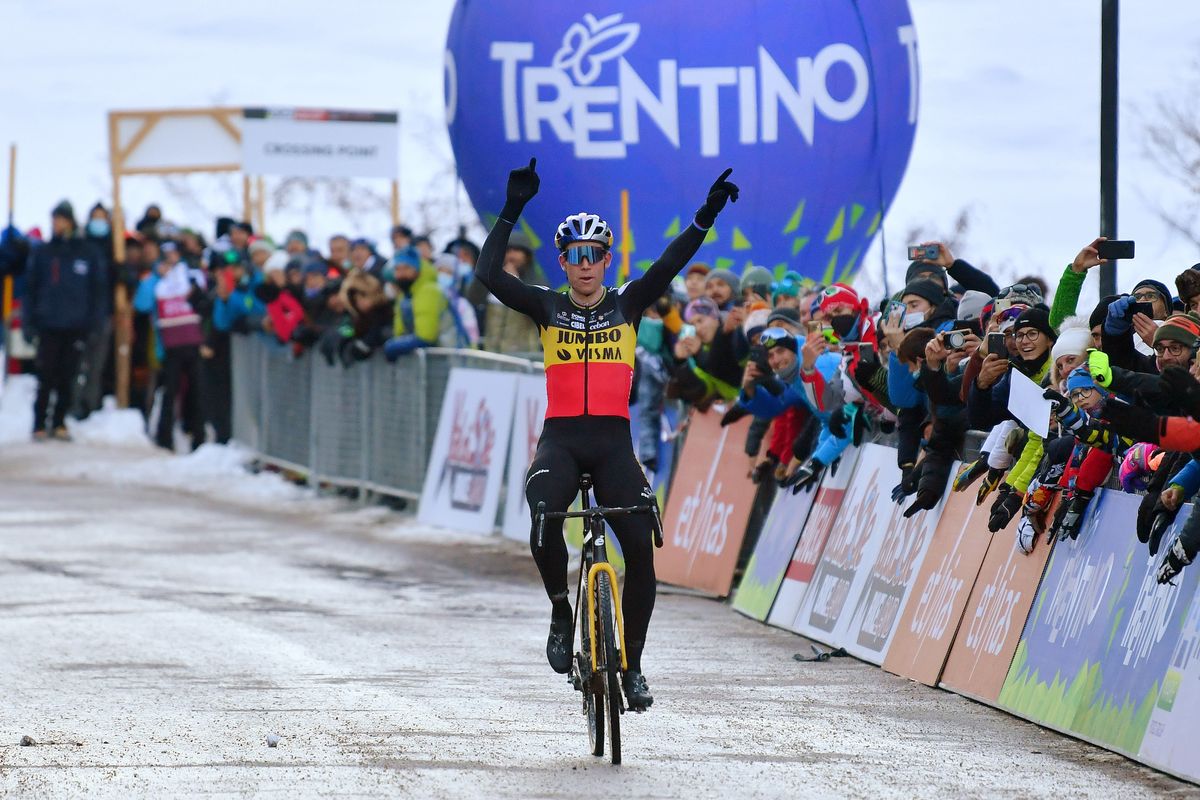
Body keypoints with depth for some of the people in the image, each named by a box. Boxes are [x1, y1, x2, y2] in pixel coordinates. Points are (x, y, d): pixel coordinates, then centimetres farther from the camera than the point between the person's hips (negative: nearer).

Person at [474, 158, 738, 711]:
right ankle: (561, 612, -4)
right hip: (561, 438, -1)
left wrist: (707, 215, -20)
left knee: (640, 546, -9)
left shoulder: (628, 304, 7)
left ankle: (632, 664, 5)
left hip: (613, 441, 1)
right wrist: (512, 211, -13)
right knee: (544, 519, -30)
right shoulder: (547, 308, 6)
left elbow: (670, 265, -6)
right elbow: (489, 275, -5)